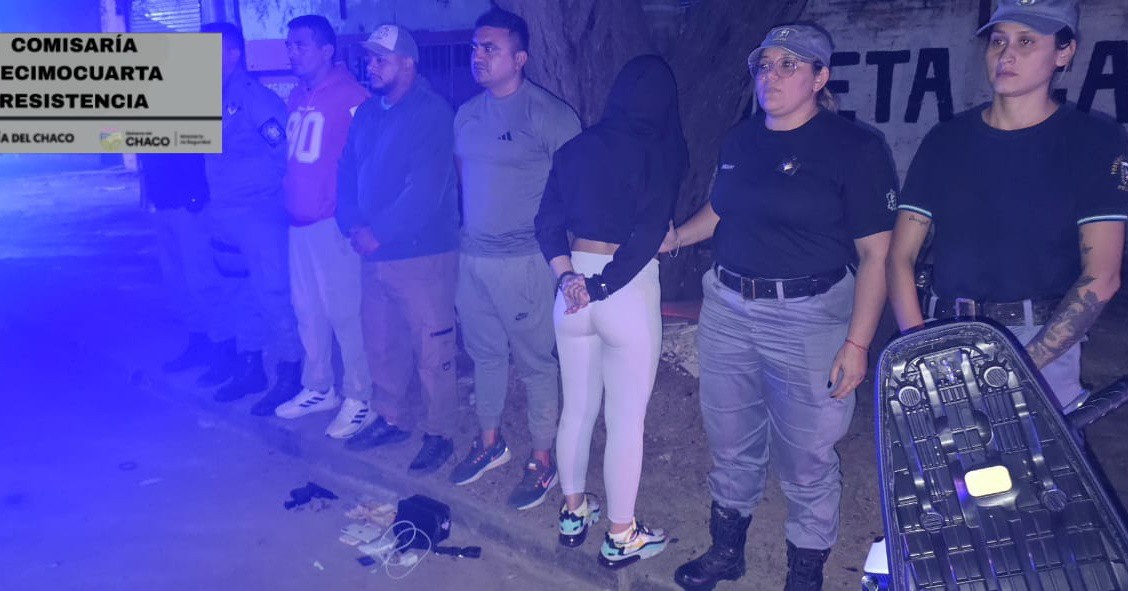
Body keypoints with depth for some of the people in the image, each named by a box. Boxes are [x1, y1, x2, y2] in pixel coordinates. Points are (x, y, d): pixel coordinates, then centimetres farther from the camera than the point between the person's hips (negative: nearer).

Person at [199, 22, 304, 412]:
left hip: (259, 214, -9)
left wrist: (273, 193, -11)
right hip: (225, 216, 9)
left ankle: (290, 375, 7)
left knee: (272, 295, -4)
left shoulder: (255, 97, -10)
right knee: (239, 296, 16)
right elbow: (214, 157, 18)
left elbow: (286, 151, -15)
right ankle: (249, 369, 29)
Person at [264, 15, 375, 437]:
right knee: (307, 310, 14)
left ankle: (359, 399, 10)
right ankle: (318, 389, 29)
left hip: (333, 223, -8)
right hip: (299, 222, 8)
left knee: (344, 312, -3)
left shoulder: (351, 96, -10)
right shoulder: (296, 97, 15)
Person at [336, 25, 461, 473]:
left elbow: (425, 189, -20)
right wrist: (352, 225, -5)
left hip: (422, 253, -7)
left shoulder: (432, 113, -11)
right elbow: (347, 171, 12)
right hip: (373, 253, 8)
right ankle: (391, 419, 35)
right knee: (379, 343, 17)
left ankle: (438, 434, 17)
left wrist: (379, 232, -17)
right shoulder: (367, 112, 13)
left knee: (431, 350, 2)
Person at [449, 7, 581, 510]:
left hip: (525, 260, -6)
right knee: (485, 354, 17)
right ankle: (489, 443, 35)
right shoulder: (467, 115, 11)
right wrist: (468, 229, 16)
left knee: (535, 362, 3)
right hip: (474, 257, 7)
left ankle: (542, 460, 18)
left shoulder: (548, 115, -10)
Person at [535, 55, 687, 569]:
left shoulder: (576, 147, 5)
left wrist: (568, 276, -6)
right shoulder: (662, 152, -8)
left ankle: (573, 512, 34)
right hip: (629, 289, -5)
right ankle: (621, 537, 20)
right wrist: (604, 286, -13)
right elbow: (648, 234, -18)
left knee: (576, 407, 18)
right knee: (626, 419, 7)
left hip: (573, 288, 5)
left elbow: (548, 222, 0)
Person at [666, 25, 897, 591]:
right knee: (731, 443, 18)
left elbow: (875, 254, -11)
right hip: (727, 308, 5)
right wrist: (677, 236, 4)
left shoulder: (855, 149, -9)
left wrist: (856, 343, -16)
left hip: (808, 318, -5)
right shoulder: (740, 139, 8)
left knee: (806, 459, 6)